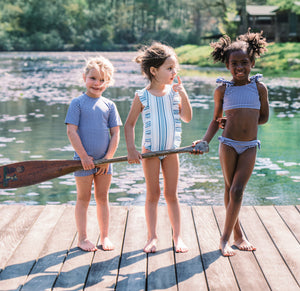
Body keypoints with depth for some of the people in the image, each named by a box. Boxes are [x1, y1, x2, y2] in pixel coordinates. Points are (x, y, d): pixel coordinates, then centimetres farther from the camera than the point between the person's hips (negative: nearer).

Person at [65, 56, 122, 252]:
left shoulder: (109, 105, 5)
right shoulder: (78, 103, -5)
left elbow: (115, 134, 4)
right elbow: (71, 131, -9)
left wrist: (108, 158, -5)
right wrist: (84, 156, -13)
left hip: (104, 161, 3)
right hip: (84, 160, -3)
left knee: (103, 198, 11)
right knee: (84, 198, 5)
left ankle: (105, 236, 21)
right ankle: (82, 238, 14)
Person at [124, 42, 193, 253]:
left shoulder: (174, 92, -1)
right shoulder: (142, 97, -7)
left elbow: (187, 118, -4)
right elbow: (129, 124, 0)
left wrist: (183, 96, -16)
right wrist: (131, 149, -8)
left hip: (171, 150, 2)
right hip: (150, 150, -2)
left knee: (171, 194, 7)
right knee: (153, 195, 5)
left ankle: (177, 236, 15)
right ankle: (153, 237, 14)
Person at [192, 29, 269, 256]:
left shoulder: (259, 88, 1)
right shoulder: (223, 90, 1)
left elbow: (264, 117, 10)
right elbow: (216, 120, 10)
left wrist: (239, 121, -2)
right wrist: (204, 141, -3)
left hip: (249, 147, 0)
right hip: (228, 144, 0)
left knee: (237, 190, -6)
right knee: (230, 189, 7)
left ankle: (225, 238, 4)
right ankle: (238, 235, 21)